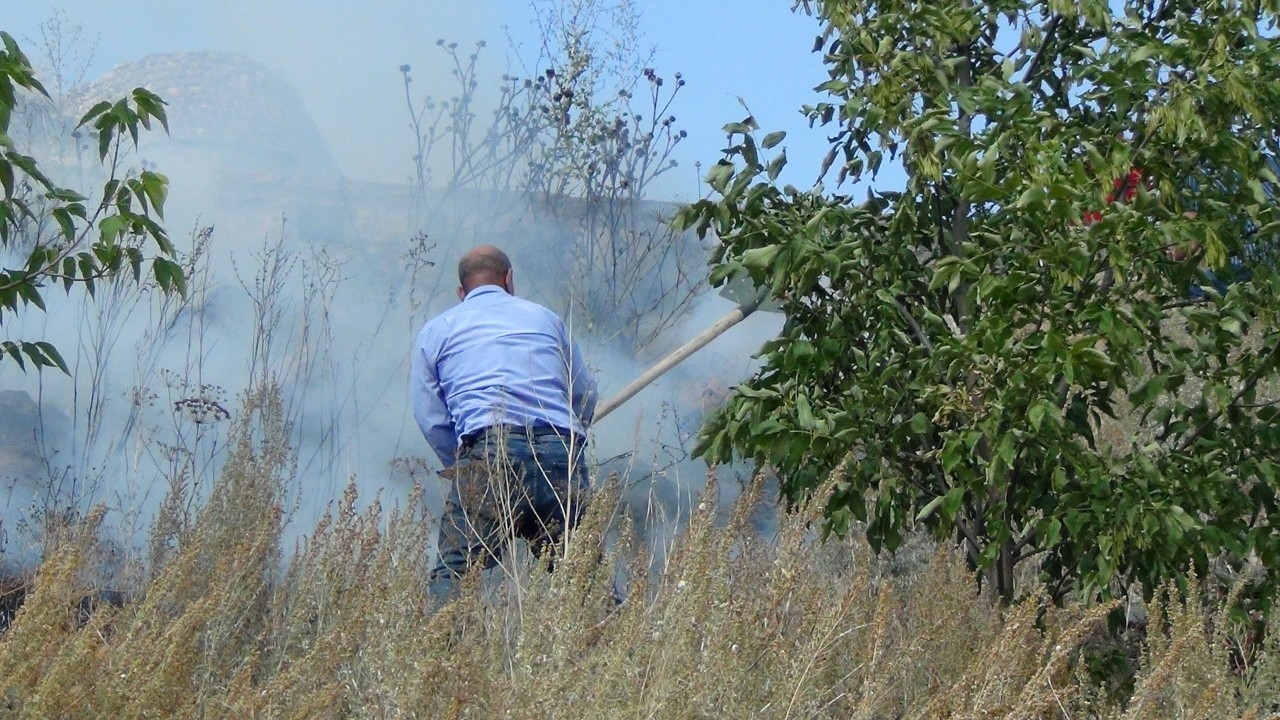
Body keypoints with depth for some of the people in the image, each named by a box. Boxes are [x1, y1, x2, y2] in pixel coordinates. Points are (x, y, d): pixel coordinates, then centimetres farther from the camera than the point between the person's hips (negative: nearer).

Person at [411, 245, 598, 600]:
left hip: (488, 446, -2)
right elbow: (586, 396, 27)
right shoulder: (545, 317, 27)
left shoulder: (436, 330, 21)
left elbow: (430, 417, 13)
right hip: (562, 452, 3)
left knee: (454, 573, -7)